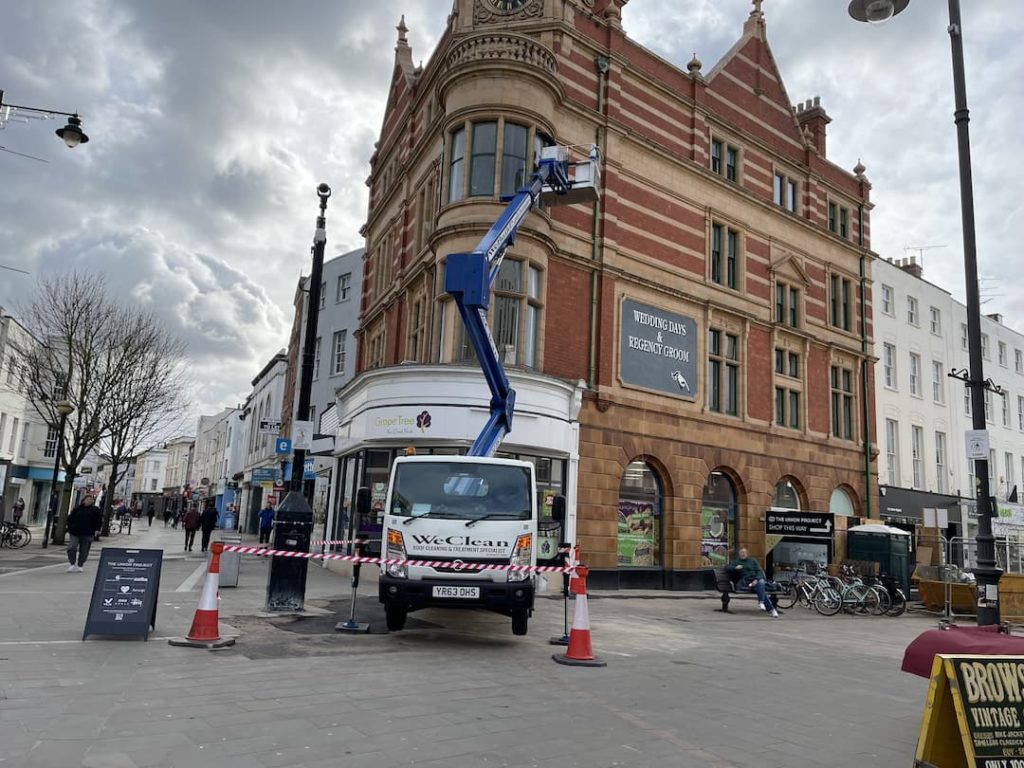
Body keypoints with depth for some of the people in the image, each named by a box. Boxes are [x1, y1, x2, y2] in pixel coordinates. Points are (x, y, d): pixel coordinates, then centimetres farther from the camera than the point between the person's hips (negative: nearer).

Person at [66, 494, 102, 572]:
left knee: (84, 551, 6)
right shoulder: (77, 509, 5)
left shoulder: (95, 510, 3)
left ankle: (80, 565, 19)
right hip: (74, 533, 0)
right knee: (71, 548, -11)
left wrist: (96, 529, -5)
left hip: (87, 534, 0)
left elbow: (99, 521, 5)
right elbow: (70, 518, 13)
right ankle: (72, 564, -2)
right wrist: (70, 527, 4)